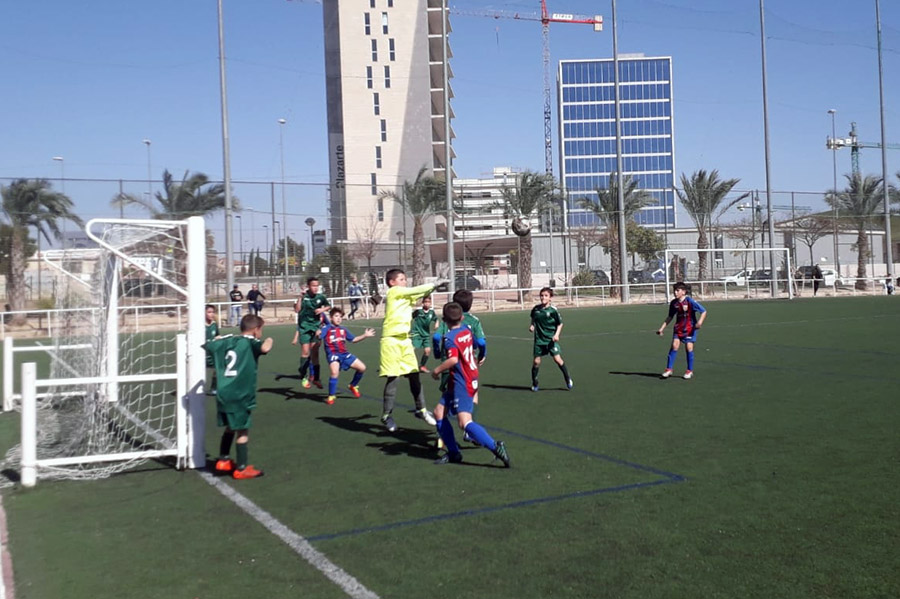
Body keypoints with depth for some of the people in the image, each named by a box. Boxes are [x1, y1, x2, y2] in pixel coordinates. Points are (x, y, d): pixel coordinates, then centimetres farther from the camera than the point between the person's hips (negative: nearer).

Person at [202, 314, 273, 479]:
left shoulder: (226, 341, 12)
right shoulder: (250, 342, -7)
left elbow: (206, 345, 26)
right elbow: (265, 348, -28)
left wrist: (218, 340, 44)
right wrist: (269, 340, -7)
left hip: (223, 393, 7)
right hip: (240, 395, -7)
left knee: (230, 427, 23)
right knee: (243, 431, 2)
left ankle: (223, 461, 32)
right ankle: (241, 469, 6)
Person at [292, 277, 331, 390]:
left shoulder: (320, 297, -2)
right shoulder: (303, 296, -11)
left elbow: (328, 306, 16)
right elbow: (297, 310, -20)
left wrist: (323, 309, -4)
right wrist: (300, 297, -26)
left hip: (316, 327, 3)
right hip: (304, 327, -3)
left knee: (315, 353, 6)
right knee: (305, 352, -6)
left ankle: (315, 378, 13)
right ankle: (303, 377, 5)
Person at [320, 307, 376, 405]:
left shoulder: (343, 330, 18)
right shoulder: (327, 329, -1)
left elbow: (353, 339, 27)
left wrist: (365, 335, 21)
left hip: (344, 354, 6)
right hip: (333, 354, -6)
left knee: (362, 368, 3)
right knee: (335, 372, -31)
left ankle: (353, 386, 29)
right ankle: (331, 396, -14)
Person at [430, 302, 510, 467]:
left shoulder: (449, 337, -15)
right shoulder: (467, 330, 9)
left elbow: (453, 359, -30)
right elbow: (474, 347, 26)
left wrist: (437, 370, -16)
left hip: (461, 383, -9)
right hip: (471, 379, 9)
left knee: (464, 422, -19)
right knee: (439, 412, 13)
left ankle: (495, 446, -24)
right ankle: (453, 453, 14)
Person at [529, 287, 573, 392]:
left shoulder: (553, 310, -9)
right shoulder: (536, 309, 0)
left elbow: (560, 324, 1)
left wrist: (556, 334, -12)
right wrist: (532, 325, 3)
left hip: (551, 339, -3)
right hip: (539, 339, 3)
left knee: (557, 359, -11)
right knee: (536, 361, 1)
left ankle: (568, 378, 10)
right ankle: (534, 384, 18)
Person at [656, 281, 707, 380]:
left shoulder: (690, 301, -15)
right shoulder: (673, 303, 0)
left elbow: (703, 311, -12)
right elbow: (670, 317, 13)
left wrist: (700, 321, -28)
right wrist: (662, 328, 9)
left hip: (690, 328, -4)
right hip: (678, 328, 4)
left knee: (689, 347, -7)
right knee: (675, 345, -8)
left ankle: (690, 371, 8)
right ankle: (669, 369, -2)